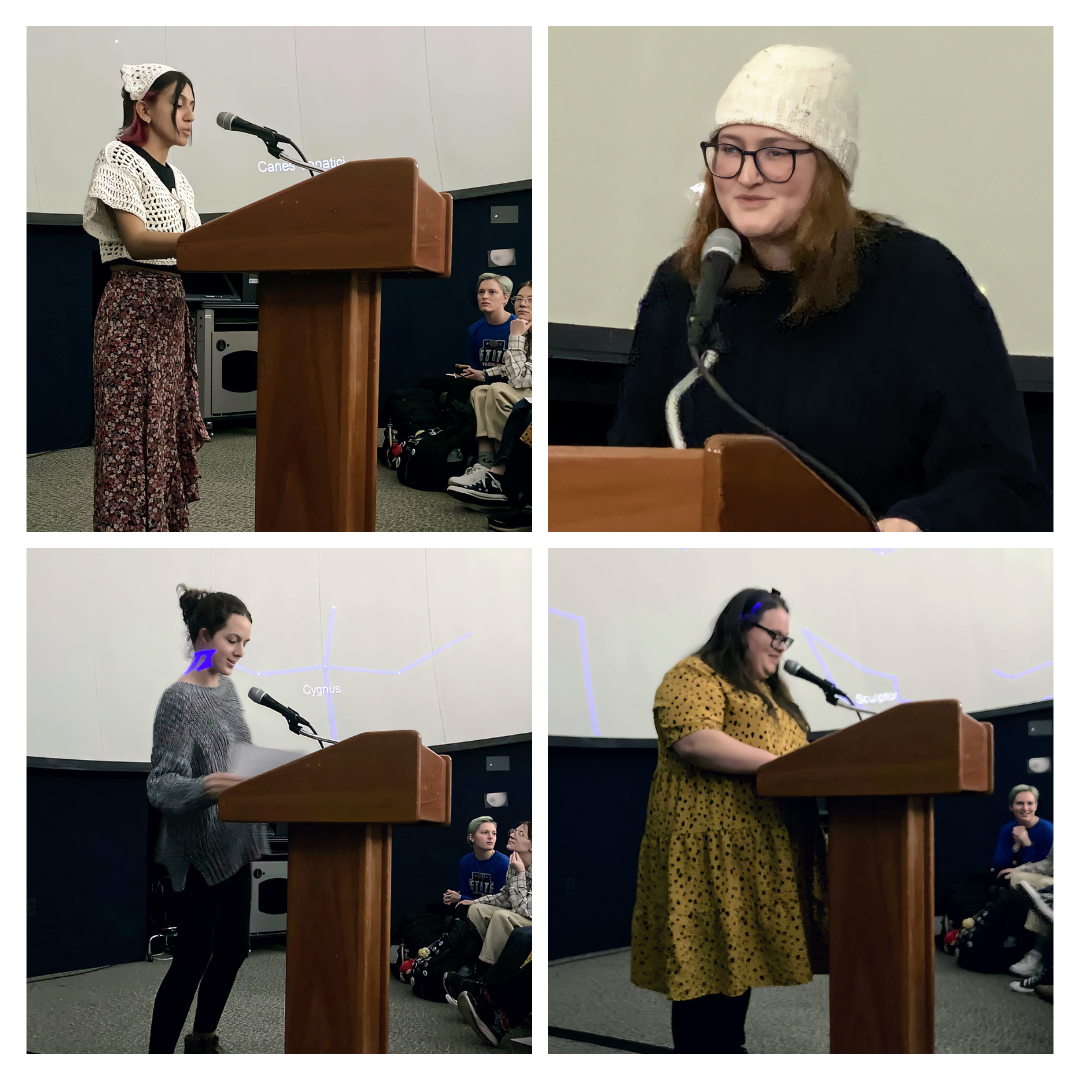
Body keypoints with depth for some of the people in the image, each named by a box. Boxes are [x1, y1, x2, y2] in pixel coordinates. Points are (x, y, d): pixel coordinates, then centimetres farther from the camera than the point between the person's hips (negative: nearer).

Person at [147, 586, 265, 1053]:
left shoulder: (226, 686, 8)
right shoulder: (180, 698, -16)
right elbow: (160, 784, -22)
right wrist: (204, 788, -39)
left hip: (235, 845, 8)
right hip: (202, 851, -8)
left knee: (232, 948, 14)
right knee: (192, 958, -7)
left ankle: (203, 1042, 28)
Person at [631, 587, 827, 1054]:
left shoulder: (767, 691, 26)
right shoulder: (695, 677, -3)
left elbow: (792, 750, 30)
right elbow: (691, 739, -20)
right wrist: (780, 764, -20)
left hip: (759, 856, 9)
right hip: (709, 852, -9)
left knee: (740, 961, 7)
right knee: (707, 964, -9)